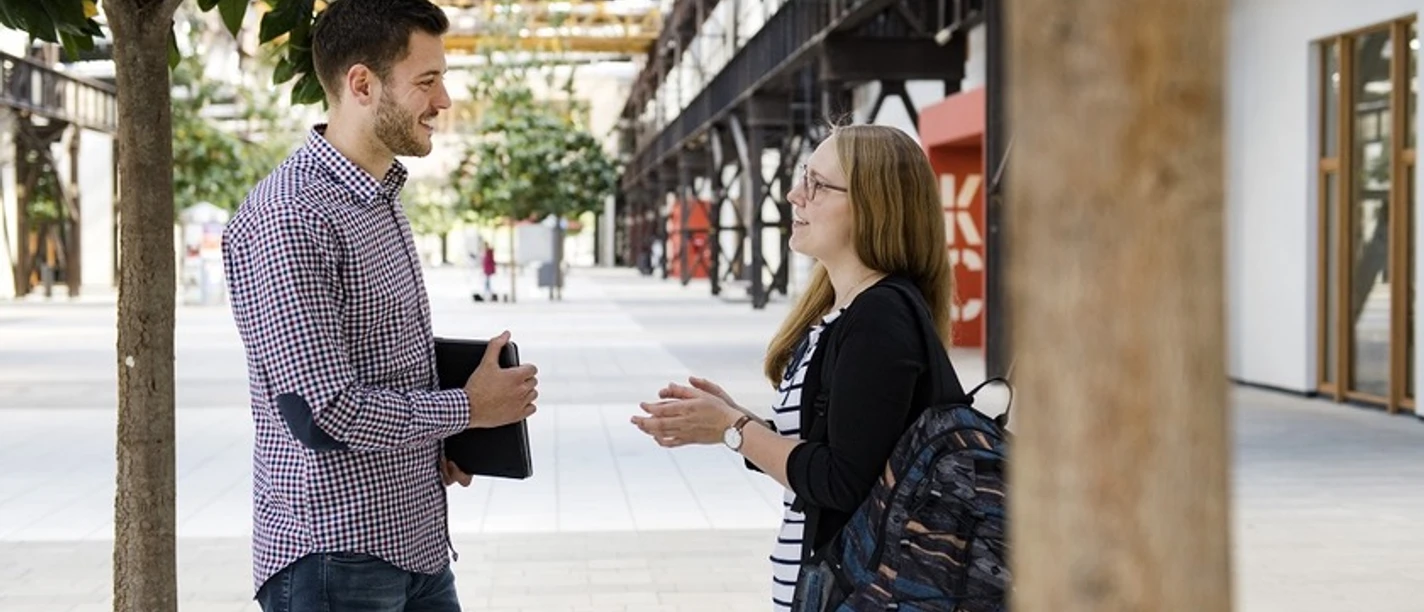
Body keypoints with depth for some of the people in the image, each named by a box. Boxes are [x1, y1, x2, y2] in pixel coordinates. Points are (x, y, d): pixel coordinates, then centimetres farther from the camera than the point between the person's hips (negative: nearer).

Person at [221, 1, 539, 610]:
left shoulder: (381, 201, 13)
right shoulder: (288, 217, -17)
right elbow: (323, 414, -22)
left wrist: (434, 446, 5)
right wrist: (468, 407, -9)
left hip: (417, 544, 8)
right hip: (336, 558, -8)